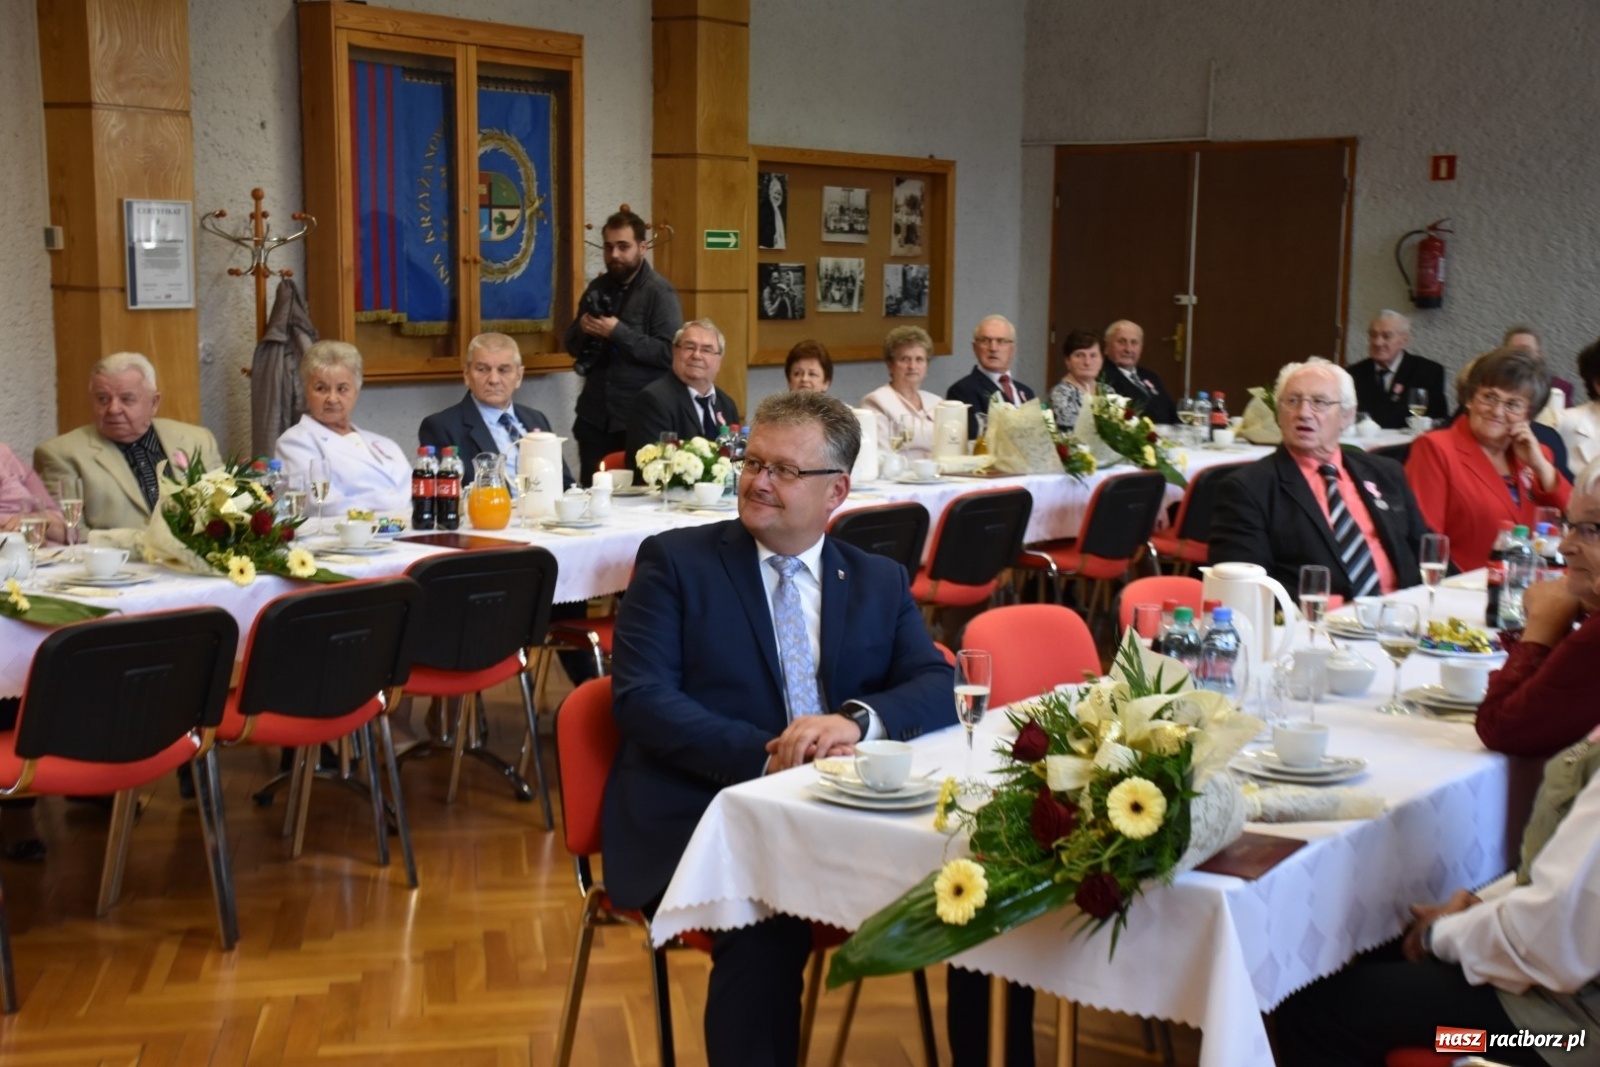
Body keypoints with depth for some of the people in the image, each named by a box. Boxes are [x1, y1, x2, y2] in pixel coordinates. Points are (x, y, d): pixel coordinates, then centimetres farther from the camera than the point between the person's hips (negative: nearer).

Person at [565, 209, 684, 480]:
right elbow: (572, 344, 18)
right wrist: (582, 329, -5)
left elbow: (670, 353, -17)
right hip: (595, 417, 5)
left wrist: (618, 333, -20)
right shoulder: (597, 288, 12)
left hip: (641, 420, -5)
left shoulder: (659, 292, -7)